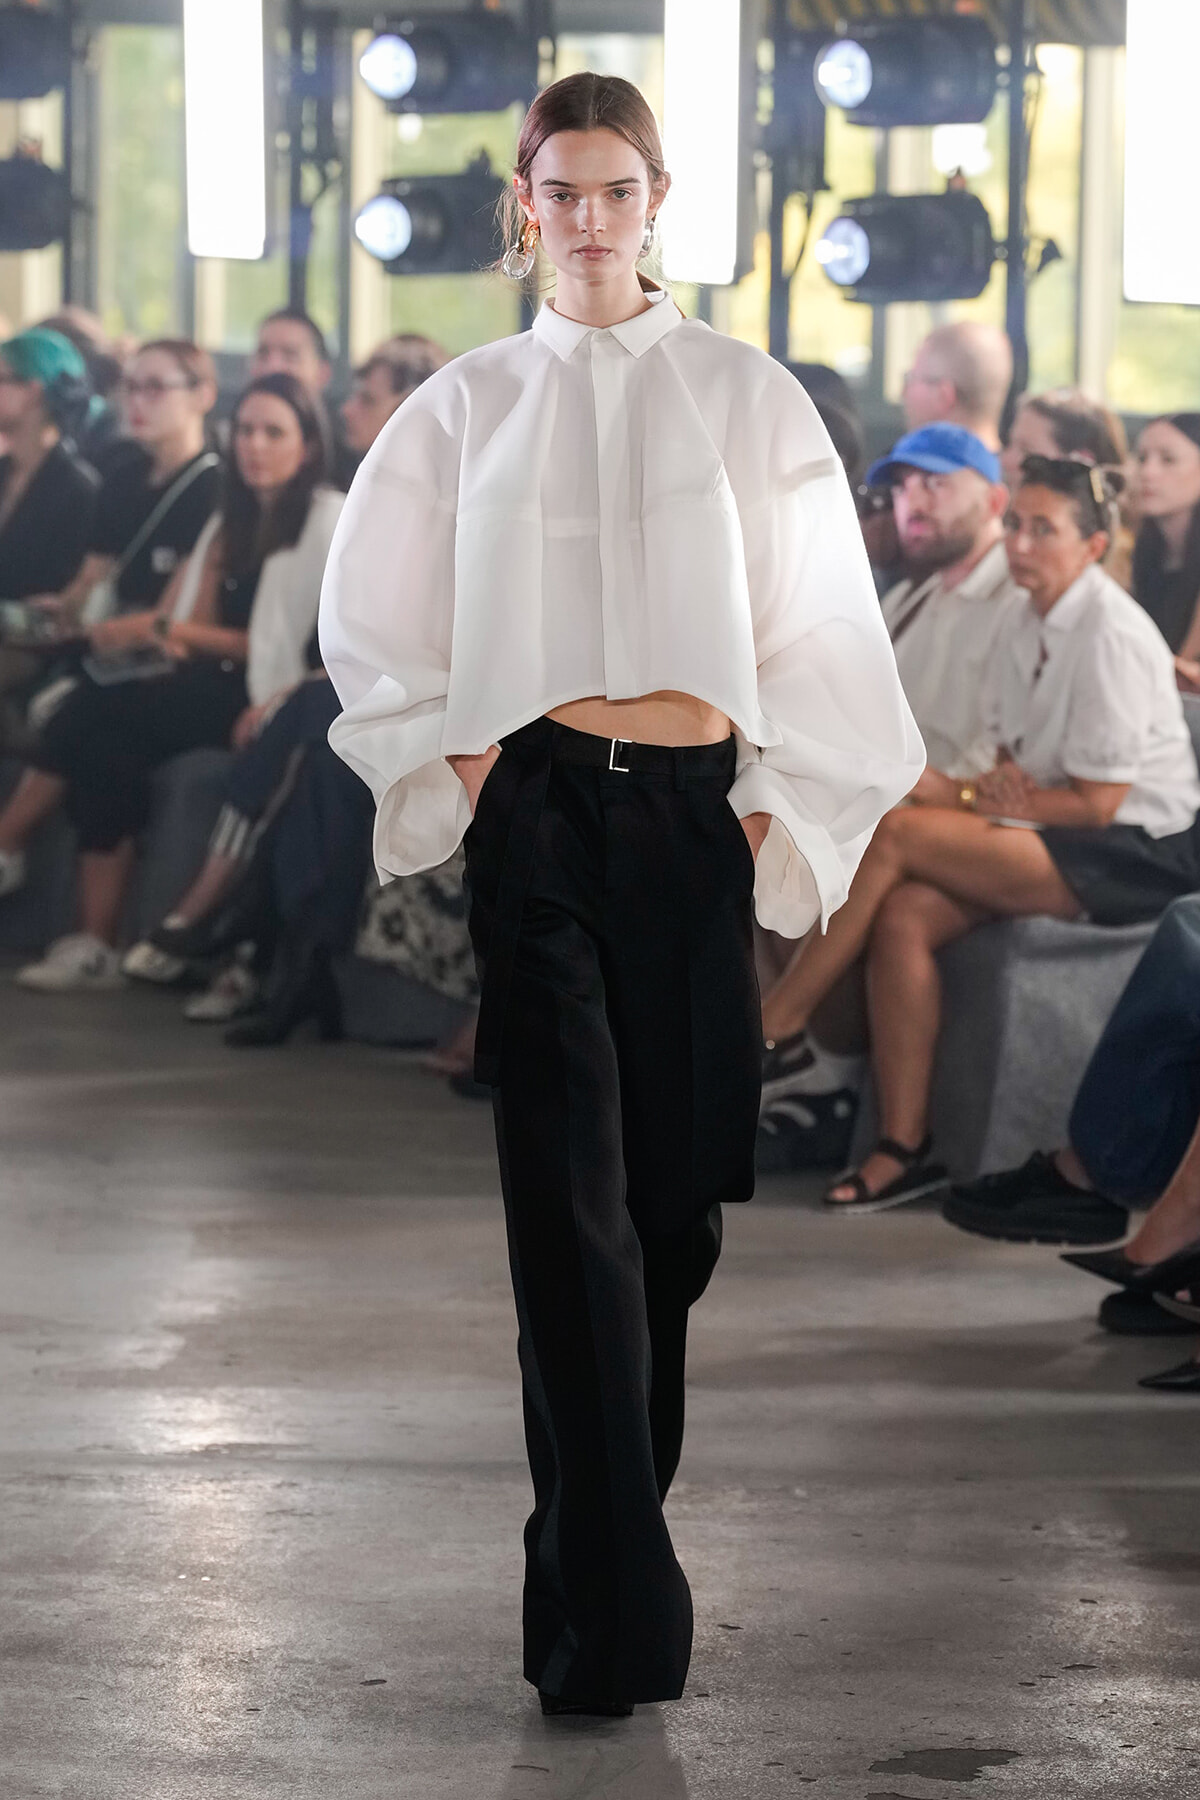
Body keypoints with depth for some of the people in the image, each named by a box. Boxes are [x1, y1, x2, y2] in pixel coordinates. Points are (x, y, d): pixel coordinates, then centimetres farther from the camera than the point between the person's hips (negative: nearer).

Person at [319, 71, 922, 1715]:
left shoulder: (742, 397, 7)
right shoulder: (471, 407, 8)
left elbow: (817, 624, 8)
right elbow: (374, 618, 15)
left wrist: (783, 808, 1)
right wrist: (447, 756, 4)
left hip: (692, 812, 1)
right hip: (538, 811, -1)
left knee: (674, 1194, 6)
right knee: (572, 1195, -9)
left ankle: (604, 1525, 26)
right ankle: (616, 1609, -12)